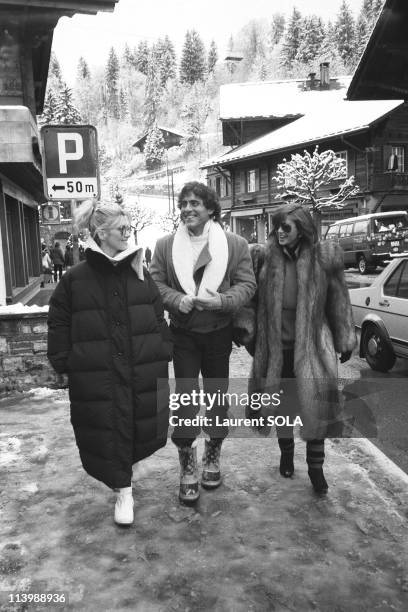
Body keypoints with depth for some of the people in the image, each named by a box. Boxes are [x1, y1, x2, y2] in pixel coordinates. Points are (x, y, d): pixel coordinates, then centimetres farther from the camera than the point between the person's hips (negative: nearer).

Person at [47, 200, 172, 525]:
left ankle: (125, 470, 44)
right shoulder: (75, 278, -3)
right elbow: (59, 325, 2)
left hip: (142, 370, 3)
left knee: (142, 425, 12)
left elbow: (158, 317, 7)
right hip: (97, 373, -2)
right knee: (109, 431, 5)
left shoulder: (139, 273, 4)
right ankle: (123, 490, 26)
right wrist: (64, 362, -2)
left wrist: (163, 352, 1)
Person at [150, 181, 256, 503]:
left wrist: (220, 300, -23)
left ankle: (213, 456, 36)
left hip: (219, 332, 1)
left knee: (218, 395, 14)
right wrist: (179, 300, -20)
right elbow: (155, 284, -1)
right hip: (183, 334, 0)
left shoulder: (235, 244, -4)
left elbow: (247, 285, -5)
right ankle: (187, 468, 16)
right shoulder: (165, 245, -1)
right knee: (186, 397, 0)